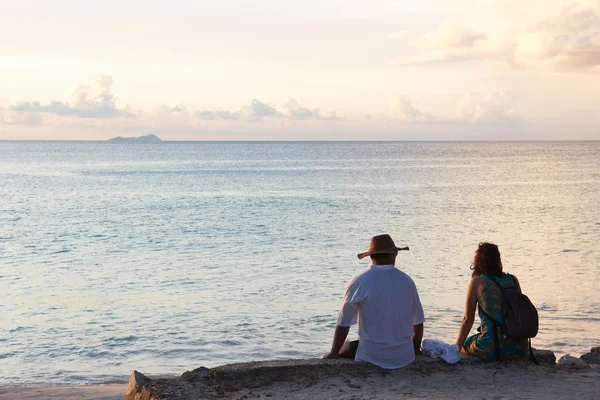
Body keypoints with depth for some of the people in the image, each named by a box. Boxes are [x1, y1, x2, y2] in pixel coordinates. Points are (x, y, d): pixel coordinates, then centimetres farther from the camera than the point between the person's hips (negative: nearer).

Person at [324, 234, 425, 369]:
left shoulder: (358, 283, -10)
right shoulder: (407, 281, 0)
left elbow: (343, 324, -6)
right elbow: (418, 323, 7)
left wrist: (333, 354, 8)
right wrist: (416, 351, 24)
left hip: (372, 357, -3)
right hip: (405, 357, 3)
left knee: (344, 348, 26)